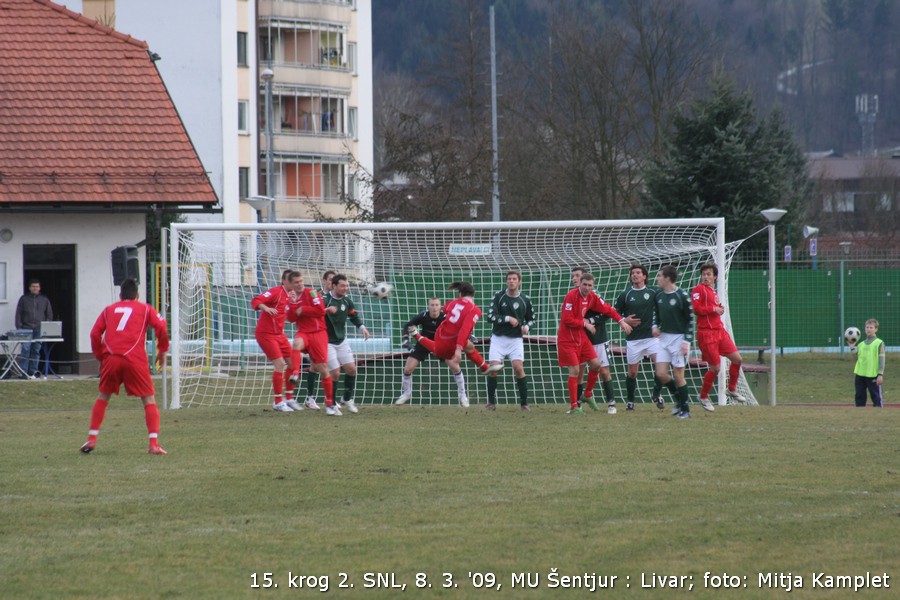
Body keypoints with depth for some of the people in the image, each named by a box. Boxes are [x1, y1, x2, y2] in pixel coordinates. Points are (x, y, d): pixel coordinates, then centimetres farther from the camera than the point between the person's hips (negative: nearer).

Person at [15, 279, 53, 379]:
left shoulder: (44, 299, 13)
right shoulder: (24, 299, 9)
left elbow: (49, 314, 15)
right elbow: (18, 314, 8)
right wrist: (19, 327, -2)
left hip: (39, 329, 2)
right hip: (26, 329, -2)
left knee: (36, 351, 2)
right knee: (25, 349, -11)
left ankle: (33, 371, 6)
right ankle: (23, 372, -12)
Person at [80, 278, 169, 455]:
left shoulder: (109, 310, 22)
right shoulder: (145, 309, 17)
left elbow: (95, 333, 11)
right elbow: (161, 327, 2)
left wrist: (100, 357, 19)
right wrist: (162, 351, 13)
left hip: (111, 359, 2)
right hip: (135, 359, -2)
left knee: (103, 397, 20)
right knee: (149, 399, 6)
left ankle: (91, 440, 15)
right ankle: (154, 444, -6)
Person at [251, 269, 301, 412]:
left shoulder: (288, 295, 11)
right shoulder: (276, 292, -14)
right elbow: (255, 301, -25)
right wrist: (265, 308, -45)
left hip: (279, 334, 9)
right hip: (266, 334, -9)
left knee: (292, 362, 7)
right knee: (279, 364, -14)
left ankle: (289, 398, 18)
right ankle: (278, 402, -7)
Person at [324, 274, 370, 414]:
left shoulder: (347, 301, 2)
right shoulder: (325, 300, -18)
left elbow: (353, 316, 16)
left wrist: (361, 327, 1)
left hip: (342, 341, 6)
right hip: (327, 343, -6)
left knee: (351, 368, 0)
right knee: (335, 373, -10)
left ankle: (347, 399, 19)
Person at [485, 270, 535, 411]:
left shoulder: (525, 300, 1)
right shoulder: (499, 296, -3)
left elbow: (531, 319, 13)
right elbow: (491, 316, -10)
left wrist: (527, 326, -8)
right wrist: (508, 319, -19)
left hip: (516, 339, 0)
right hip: (498, 338, 0)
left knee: (518, 368, -14)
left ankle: (524, 403, -4)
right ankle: (491, 402, 4)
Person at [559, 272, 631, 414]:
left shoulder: (592, 297, 2)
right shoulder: (572, 296, -19)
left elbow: (607, 309, 13)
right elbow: (567, 320, -22)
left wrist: (621, 321, 5)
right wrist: (585, 324, -12)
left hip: (582, 337, 7)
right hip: (567, 339, -7)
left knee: (596, 364, 3)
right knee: (574, 370, -8)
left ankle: (588, 394, 26)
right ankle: (573, 407, -2)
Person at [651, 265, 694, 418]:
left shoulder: (682, 296, -13)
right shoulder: (658, 296, 5)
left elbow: (690, 320, -9)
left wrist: (687, 341, -15)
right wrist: (655, 325, 2)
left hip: (679, 338, -6)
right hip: (664, 337, 6)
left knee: (678, 375, -4)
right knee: (661, 374, -2)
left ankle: (685, 409, 9)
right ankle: (679, 397, 21)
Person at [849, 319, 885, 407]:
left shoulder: (879, 343, -1)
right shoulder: (861, 344, 15)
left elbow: (881, 360, -5)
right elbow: (857, 358, 12)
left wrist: (880, 374, -12)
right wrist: (852, 347, 3)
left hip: (873, 375, -6)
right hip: (860, 375, 6)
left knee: (876, 397, -3)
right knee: (860, 397, 7)